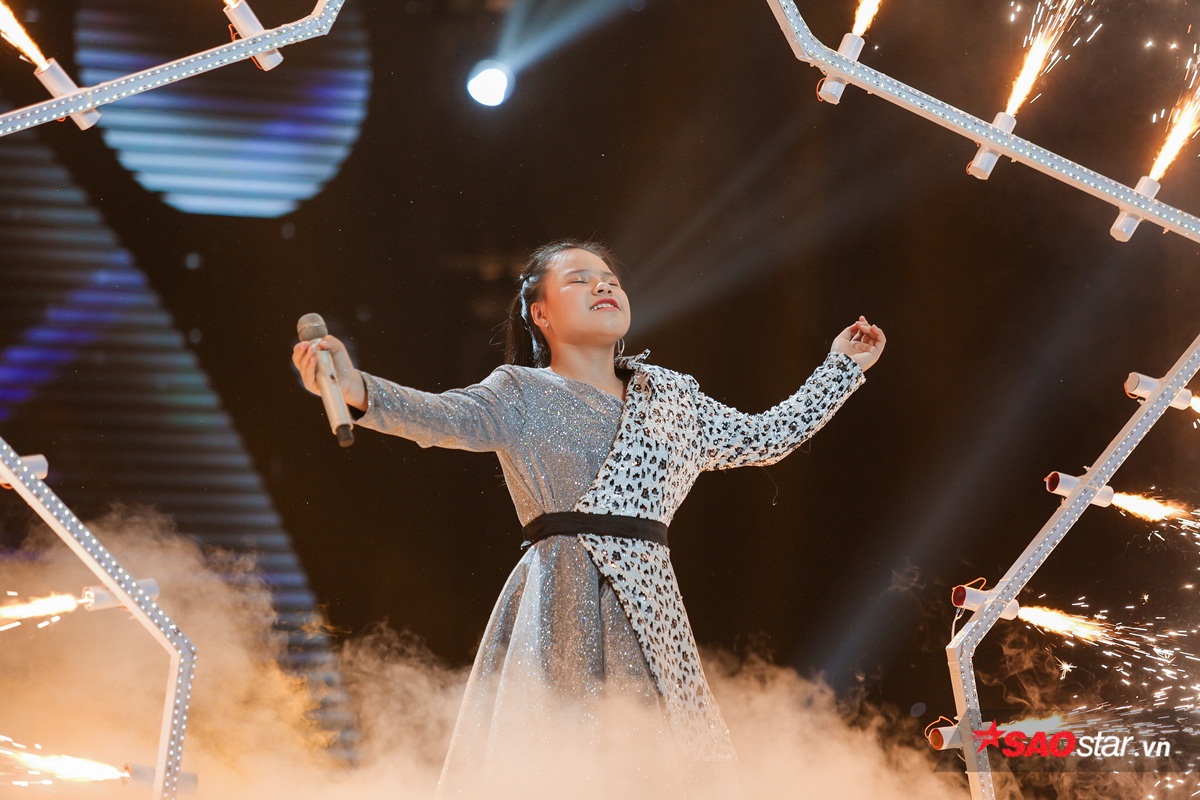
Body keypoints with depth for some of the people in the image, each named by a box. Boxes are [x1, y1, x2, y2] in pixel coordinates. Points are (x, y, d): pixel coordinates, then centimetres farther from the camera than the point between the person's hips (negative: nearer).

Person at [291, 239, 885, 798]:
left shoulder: (672, 396, 20)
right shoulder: (521, 392, 5)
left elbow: (765, 438, 30)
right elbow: (446, 418, -14)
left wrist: (842, 367, 35)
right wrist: (358, 390, -33)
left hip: (651, 608, 4)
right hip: (560, 606, -4)